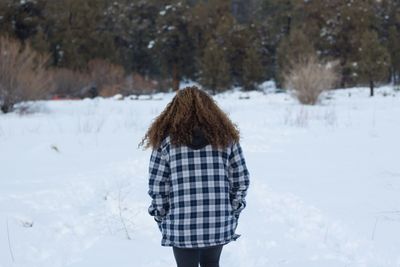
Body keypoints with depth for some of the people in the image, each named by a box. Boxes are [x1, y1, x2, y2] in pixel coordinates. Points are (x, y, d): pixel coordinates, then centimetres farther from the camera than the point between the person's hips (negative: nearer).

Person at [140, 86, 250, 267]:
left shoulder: (167, 140, -2)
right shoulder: (226, 137, 5)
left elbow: (157, 186, -3)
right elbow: (241, 180, 6)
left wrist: (161, 217, 9)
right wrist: (233, 212, 16)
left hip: (181, 226, -2)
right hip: (219, 224, 3)